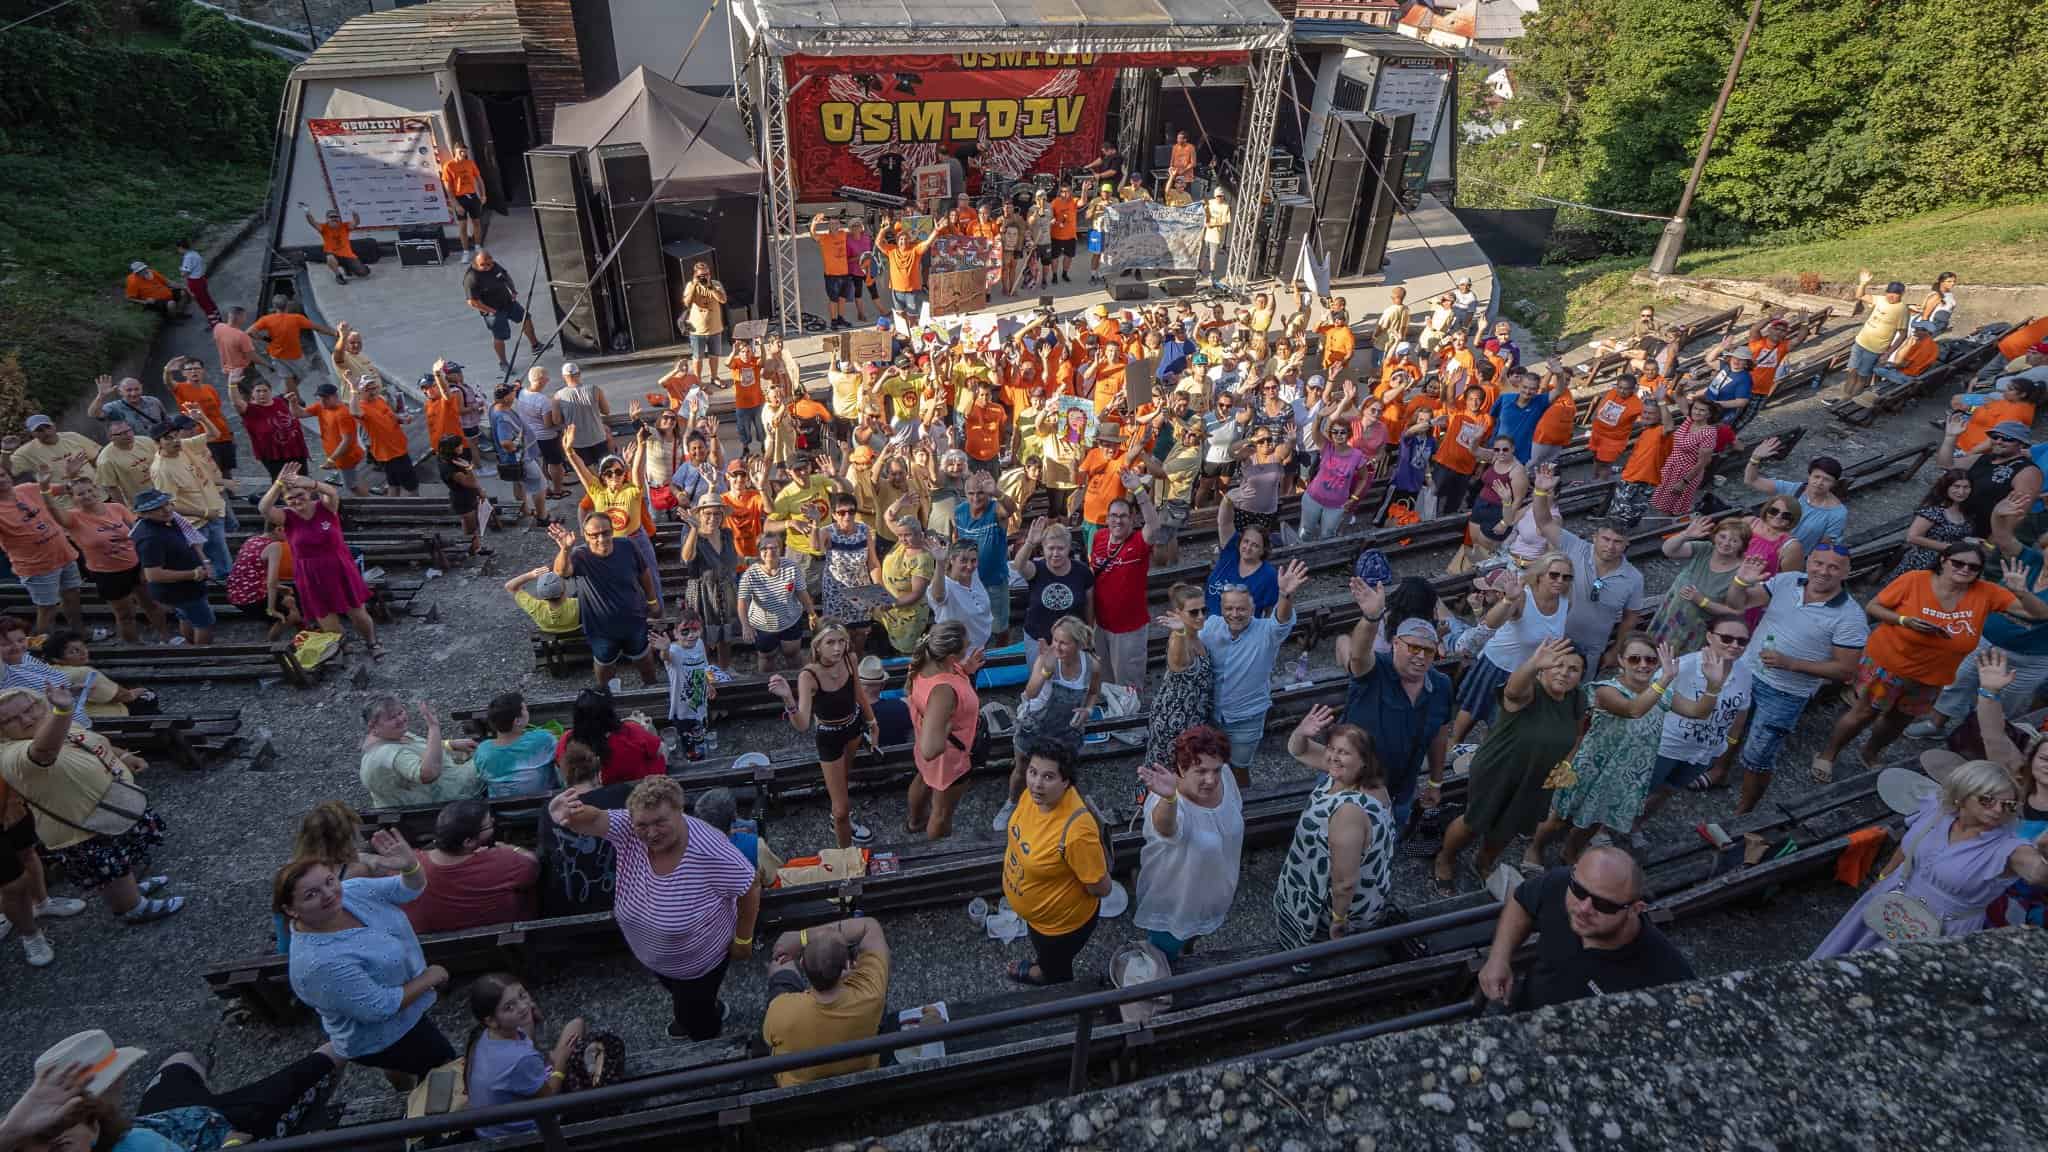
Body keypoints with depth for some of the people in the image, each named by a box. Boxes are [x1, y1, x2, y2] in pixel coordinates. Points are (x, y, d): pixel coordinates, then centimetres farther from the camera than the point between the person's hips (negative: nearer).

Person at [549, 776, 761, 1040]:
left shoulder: (710, 852, -38)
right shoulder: (628, 830, -27)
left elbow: (750, 886, -24)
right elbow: (592, 819, -46)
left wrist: (743, 939, -14)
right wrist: (567, 814, -69)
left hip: (700, 959, -5)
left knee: (695, 1024, 17)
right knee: (681, 998, 34)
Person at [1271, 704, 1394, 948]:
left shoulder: (1350, 810, -40)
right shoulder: (1346, 773, -14)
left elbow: (1345, 882, -33)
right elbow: (1298, 750, -3)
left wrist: (1339, 921, -18)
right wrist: (1301, 733, -25)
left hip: (1349, 901, -8)